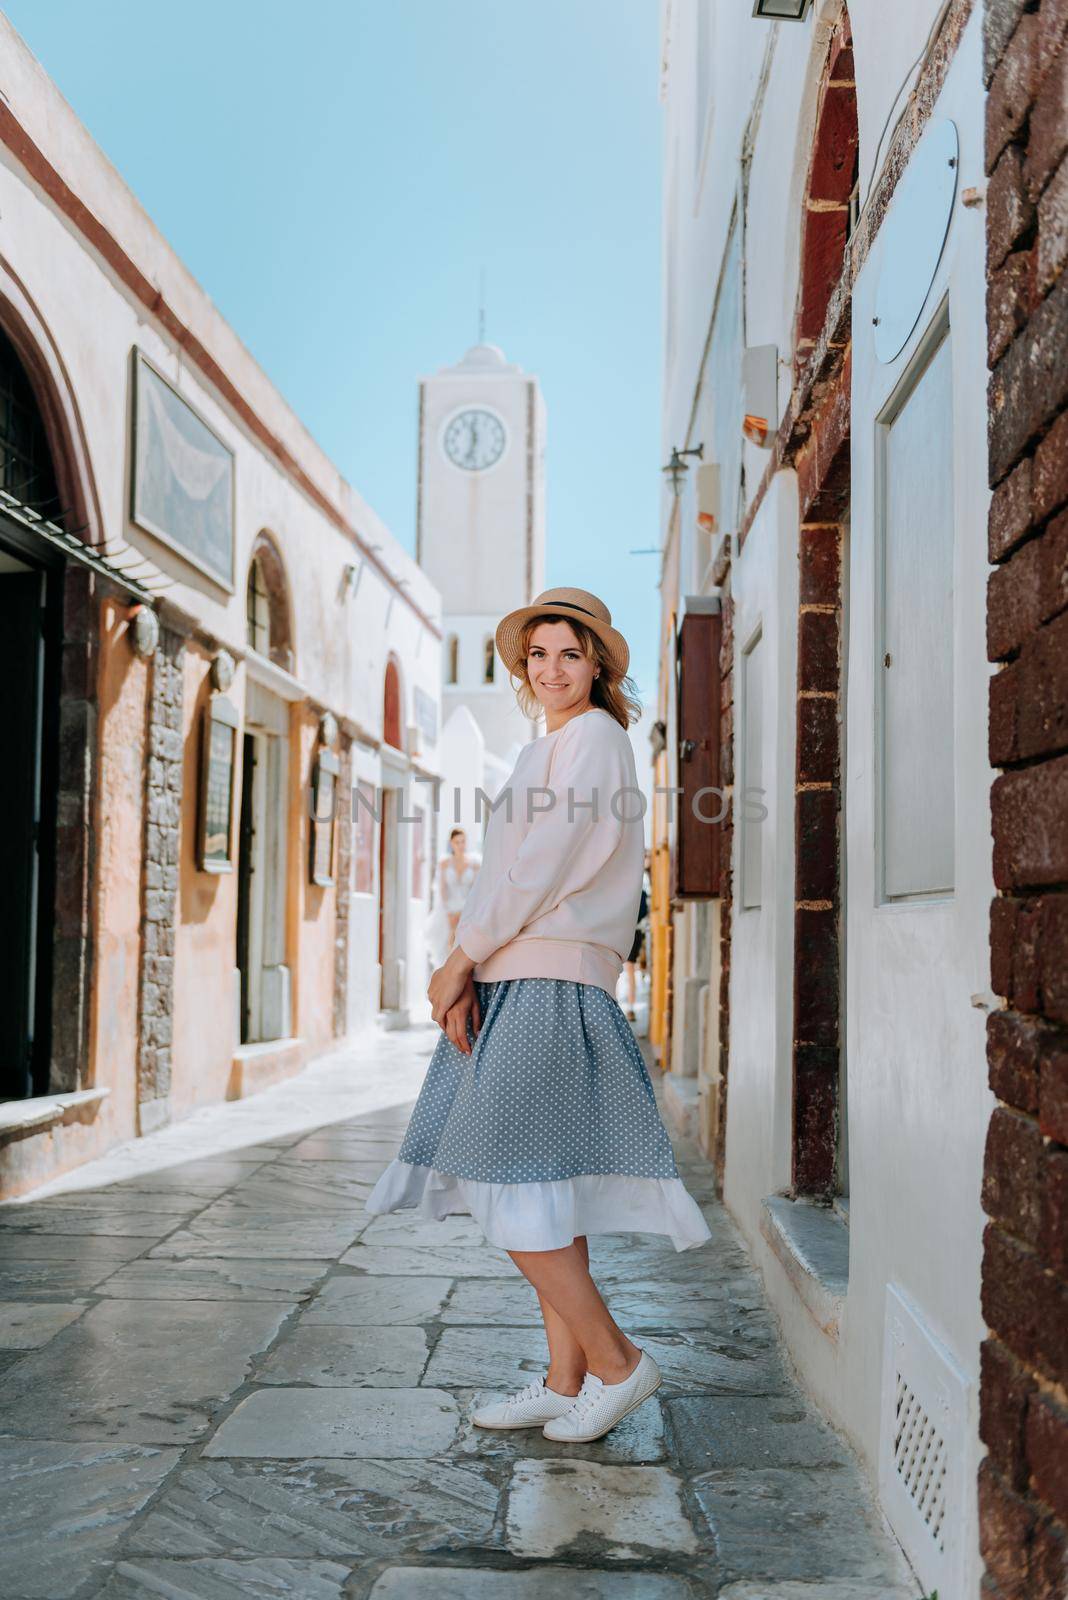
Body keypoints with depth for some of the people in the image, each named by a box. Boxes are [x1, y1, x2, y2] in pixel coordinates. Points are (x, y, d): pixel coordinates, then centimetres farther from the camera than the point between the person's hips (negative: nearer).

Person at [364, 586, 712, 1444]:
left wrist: (462, 957, -10)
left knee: (512, 1188, -10)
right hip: (517, 985, 10)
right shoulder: (550, 750, 23)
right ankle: (566, 1380, 15)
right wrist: (468, 969, 2)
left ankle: (614, 1359, 1)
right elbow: (512, 876, 15)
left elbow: (546, 865, -14)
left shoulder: (595, 738, -6)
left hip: (546, 986, -10)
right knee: (542, 1188, 9)